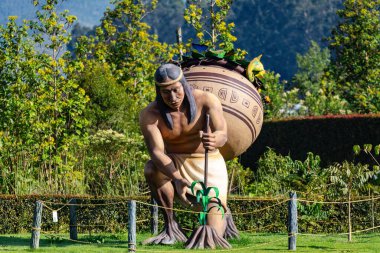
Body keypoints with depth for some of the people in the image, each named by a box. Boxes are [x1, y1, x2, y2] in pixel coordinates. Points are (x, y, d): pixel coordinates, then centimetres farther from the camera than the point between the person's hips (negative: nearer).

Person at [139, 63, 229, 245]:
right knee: (151, 169, -37)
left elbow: (222, 135, -30)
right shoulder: (149, 114, -18)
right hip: (175, 166, 1)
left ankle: (221, 212, 27)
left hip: (208, 165, -1)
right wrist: (177, 179, -48)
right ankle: (171, 228, -17)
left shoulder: (206, 100, -18)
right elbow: (157, 152, -29)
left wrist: (214, 140, -57)